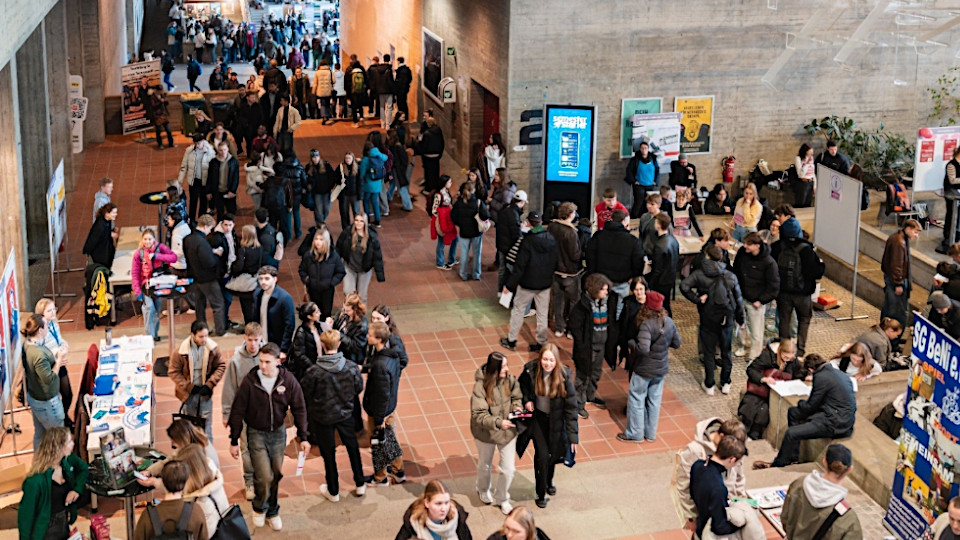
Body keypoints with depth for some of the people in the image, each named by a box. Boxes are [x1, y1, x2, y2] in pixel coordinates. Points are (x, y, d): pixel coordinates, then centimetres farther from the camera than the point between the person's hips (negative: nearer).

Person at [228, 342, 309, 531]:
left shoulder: (288, 380, -12)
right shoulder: (250, 381, -17)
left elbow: (299, 409, -3)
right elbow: (237, 412, -8)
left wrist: (303, 437, -5)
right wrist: (234, 441, -4)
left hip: (278, 432, 2)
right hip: (256, 434, -2)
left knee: (276, 475, 11)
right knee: (265, 477, -9)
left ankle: (272, 512, 33)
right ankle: (259, 508, 21)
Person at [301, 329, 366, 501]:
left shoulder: (314, 372, -26)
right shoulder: (352, 368, -19)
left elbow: (305, 394, -13)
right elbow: (359, 389, -3)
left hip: (323, 416, -2)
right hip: (346, 414, 2)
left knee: (328, 453, 16)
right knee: (352, 447, 24)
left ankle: (333, 491, 30)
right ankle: (360, 485, 36)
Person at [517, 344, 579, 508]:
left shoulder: (564, 376, -23)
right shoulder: (530, 371, -20)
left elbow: (571, 407, -18)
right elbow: (521, 387, 5)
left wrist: (573, 436, -18)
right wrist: (526, 400, -15)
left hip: (555, 420, 1)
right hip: (537, 417, -1)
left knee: (553, 453, 19)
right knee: (542, 455, -7)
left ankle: (549, 482, 51)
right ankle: (541, 493, 15)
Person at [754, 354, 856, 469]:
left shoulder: (822, 377, -17)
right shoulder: (838, 373, 10)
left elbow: (810, 406, -10)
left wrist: (801, 403, 11)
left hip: (835, 424, -10)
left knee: (791, 433, -14)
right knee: (793, 412, 16)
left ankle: (778, 464, 8)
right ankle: (793, 458, 19)